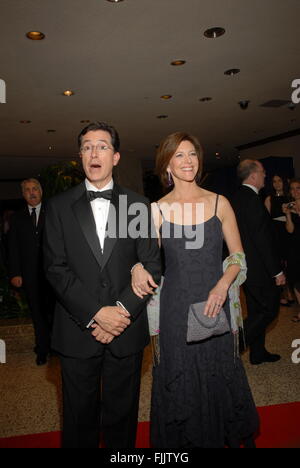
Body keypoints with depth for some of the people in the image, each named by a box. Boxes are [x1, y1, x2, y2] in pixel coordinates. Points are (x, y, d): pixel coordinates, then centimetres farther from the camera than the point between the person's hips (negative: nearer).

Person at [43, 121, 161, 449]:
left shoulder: (139, 206, 4)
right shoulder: (59, 206, 2)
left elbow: (152, 267, 0)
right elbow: (56, 268, -5)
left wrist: (123, 310, -12)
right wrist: (96, 313, -14)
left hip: (127, 330, 1)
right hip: (77, 332, 0)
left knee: (122, 416, 16)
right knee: (80, 418, 14)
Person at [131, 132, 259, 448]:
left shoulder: (219, 203, 1)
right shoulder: (157, 209, -1)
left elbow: (238, 255, 4)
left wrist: (223, 284, -13)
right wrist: (138, 268, -18)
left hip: (215, 304, 1)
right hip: (176, 309, 0)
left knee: (219, 377, 12)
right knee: (180, 381, 10)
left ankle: (234, 436, 38)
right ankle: (184, 438, 35)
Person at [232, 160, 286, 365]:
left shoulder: (238, 198, 9)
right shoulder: (252, 200, -21)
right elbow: (263, 239, -24)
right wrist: (277, 271, -18)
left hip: (247, 266, 10)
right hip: (259, 268, -10)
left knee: (257, 311, 18)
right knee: (269, 310, 3)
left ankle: (258, 353, 30)